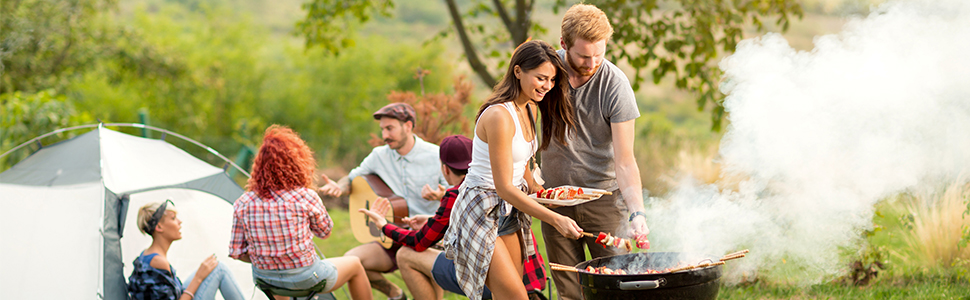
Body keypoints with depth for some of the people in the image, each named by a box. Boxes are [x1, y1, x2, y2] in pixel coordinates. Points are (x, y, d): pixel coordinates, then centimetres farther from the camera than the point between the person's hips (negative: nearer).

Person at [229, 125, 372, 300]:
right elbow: (325, 231, -1)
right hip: (304, 279, -4)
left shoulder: (243, 204, -10)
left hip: (263, 278, 4)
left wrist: (261, 259, 12)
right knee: (354, 265, 25)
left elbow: (236, 251, -4)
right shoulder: (305, 197, -19)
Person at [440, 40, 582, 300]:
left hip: (509, 209, 9)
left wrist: (538, 189, 1)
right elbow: (504, 187, -25)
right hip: (481, 209, -9)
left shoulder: (530, 110, 5)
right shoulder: (500, 116, -24)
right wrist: (556, 219, -28)